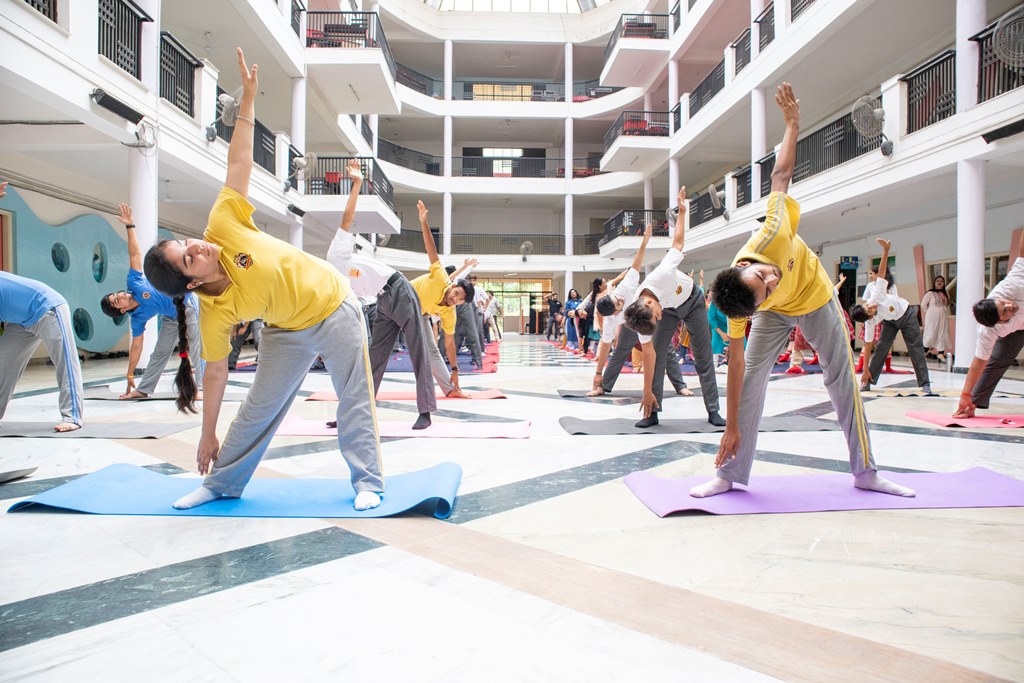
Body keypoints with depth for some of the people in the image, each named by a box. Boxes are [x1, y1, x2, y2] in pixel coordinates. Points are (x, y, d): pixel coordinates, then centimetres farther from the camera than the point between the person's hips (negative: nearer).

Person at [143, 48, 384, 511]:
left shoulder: (223, 225, -18)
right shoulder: (214, 313, -18)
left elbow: (238, 164, -12)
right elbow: (216, 374, -10)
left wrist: (247, 99, -12)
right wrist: (208, 436, -5)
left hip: (335, 305, 0)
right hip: (289, 332, 0)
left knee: (355, 400, -1)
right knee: (259, 408, 8)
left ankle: (367, 484, 10)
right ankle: (222, 484, 29)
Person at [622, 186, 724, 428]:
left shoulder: (663, 274, -43)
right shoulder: (639, 315, -32)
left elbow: (677, 241, -22)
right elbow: (648, 353, -24)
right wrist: (647, 392, -21)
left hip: (692, 300, -1)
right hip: (670, 308, 1)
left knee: (703, 356, 1)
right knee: (657, 354, -11)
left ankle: (713, 410, 7)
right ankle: (652, 412, -4)